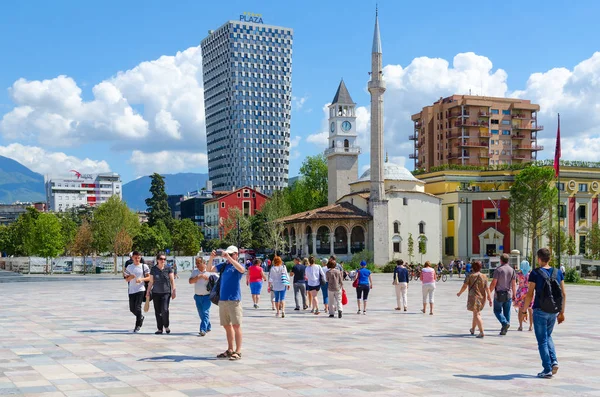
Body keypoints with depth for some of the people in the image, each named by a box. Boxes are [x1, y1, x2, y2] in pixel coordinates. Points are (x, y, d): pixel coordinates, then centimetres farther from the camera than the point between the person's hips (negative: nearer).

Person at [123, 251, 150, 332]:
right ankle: (141, 317, 36)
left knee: (137, 307, -13)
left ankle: (138, 325, 0)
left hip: (140, 289, -3)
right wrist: (130, 277, -12)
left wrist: (141, 279, -16)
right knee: (132, 309, 7)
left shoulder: (144, 266, 2)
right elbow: (126, 279, 11)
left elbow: (149, 278, 2)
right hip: (131, 290, 4)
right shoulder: (129, 267, 8)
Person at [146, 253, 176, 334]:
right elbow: (151, 282, 11)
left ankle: (166, 326, 7)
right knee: (157, 312, 4)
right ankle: (159, 329, 14)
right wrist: (148, 292, 11)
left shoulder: (168, 268, 1)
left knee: (164, 310, -15)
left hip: (166, 292, -2)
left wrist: (174, 291, -2)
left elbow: (172, 280, 3)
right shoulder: (153, 269, 5)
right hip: (156, 293, 2)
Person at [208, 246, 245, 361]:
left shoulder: (238, 266, -3)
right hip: (222, 300, 6)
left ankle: (238, 351, -3)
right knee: (227, 326, 12)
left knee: (236, 325, -5)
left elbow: (242, 269, -25)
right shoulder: (223, 265, 14)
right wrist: (211, 258, -6)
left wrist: (228, 257, -28)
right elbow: (210, 269, 12)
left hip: (234, 300, -6)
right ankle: (230, 350, 22)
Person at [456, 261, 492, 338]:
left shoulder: (469, 276, -6)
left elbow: (464, 286, -5)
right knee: (476, 313, 21)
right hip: (482, 297, 5)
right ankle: (472, 329, 35)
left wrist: (459, 293, 12)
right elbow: (487, 288, -2)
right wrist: (490, 298, 1)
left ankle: (482, 332, -19)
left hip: (473, 297, -5)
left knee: (476, 315, -6)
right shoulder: (484, 276, 1)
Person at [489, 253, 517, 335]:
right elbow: (514, 284, 4)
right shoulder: (512, 270, 3)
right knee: (507, 312, 10)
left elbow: (494, 283, -13)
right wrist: (514, 295, 11)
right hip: (508, 295, 4)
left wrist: (489, 293, -4)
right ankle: (504, 330, 11)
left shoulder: (498, 269, -10)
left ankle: (505, 322, -16)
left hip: (499, 294, -4)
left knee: (497, 311, 7)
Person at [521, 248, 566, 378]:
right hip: (554, 311, 5)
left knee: (542, 340, 4)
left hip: (540, 311, -5)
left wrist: (524, 310, -1)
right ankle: (554, 361, 7)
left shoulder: (535, 273, -10)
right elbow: (564, 294, 5)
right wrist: (562, 312, 14)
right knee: (548, 336, 24)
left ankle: (547, 370, 3)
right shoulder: (558, 273, 3)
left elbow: (530, 294, -11)